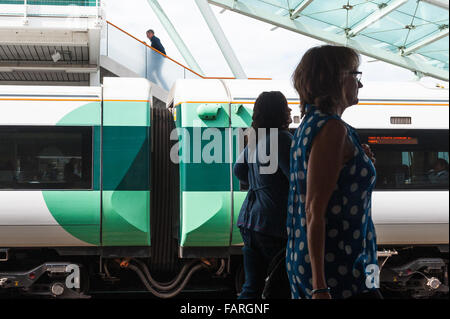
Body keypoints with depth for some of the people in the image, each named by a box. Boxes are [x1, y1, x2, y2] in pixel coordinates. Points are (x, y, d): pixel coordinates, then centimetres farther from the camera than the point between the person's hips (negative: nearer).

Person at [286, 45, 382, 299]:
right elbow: (314, 211, -21)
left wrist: (360, 162, 14)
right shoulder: (333, 128, -15)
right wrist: (320, 286, -22)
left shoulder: (309, 125, 14)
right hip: (337, 270, -10)